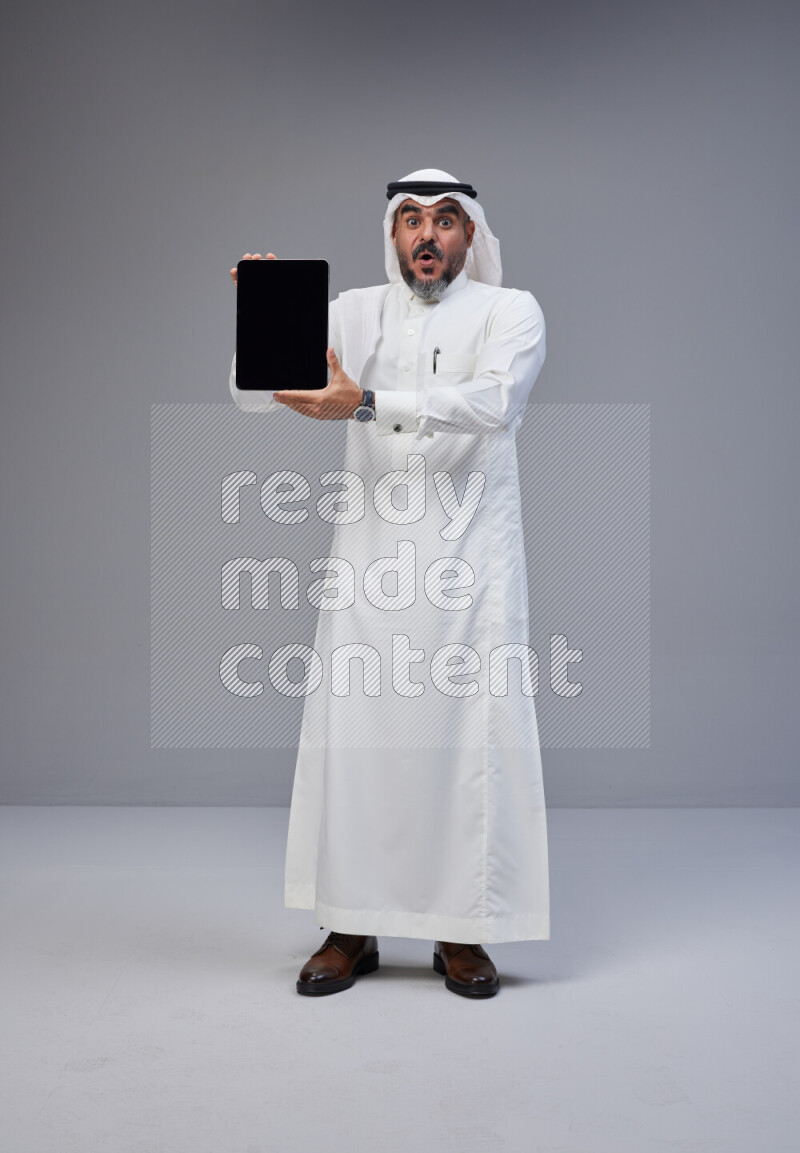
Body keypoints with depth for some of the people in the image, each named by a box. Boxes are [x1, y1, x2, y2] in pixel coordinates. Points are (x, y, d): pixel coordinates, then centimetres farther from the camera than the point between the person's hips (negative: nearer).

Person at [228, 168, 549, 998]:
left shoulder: (510, 310, 4)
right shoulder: (355, 310, 12)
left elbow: (494, 400, -17)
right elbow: (252, 393, 4)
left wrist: (366, 403, -27)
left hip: (470, 556, -2)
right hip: (369, 554, 2)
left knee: (472, 735, -2)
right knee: (350, 732, 1)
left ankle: (463, 932, 11)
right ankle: (351, 928, 13)